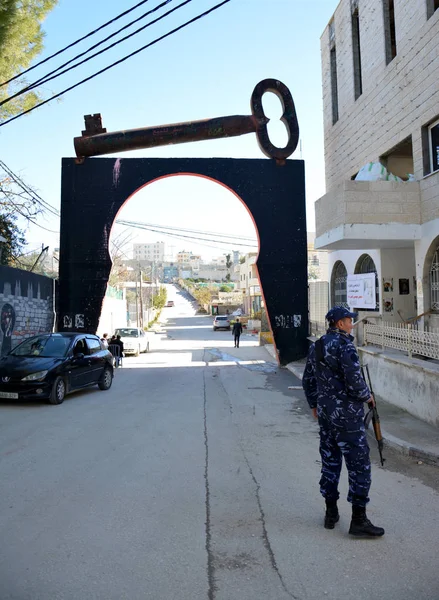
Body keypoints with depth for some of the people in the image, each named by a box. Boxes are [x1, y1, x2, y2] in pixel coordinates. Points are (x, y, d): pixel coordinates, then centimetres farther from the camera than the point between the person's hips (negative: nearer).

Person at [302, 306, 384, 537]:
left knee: (330, 460, 16)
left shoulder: (316, 346, 9)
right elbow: (354, 381, -21)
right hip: (346, 414, -8)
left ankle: (331, 513, 26)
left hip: (325, 412, 8)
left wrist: (314, 404, 25)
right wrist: (368, 396, -2)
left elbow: (307, 380, 14)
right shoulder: (344, 345, -17)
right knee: (359, 464, 2)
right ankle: (358, 519, 9)